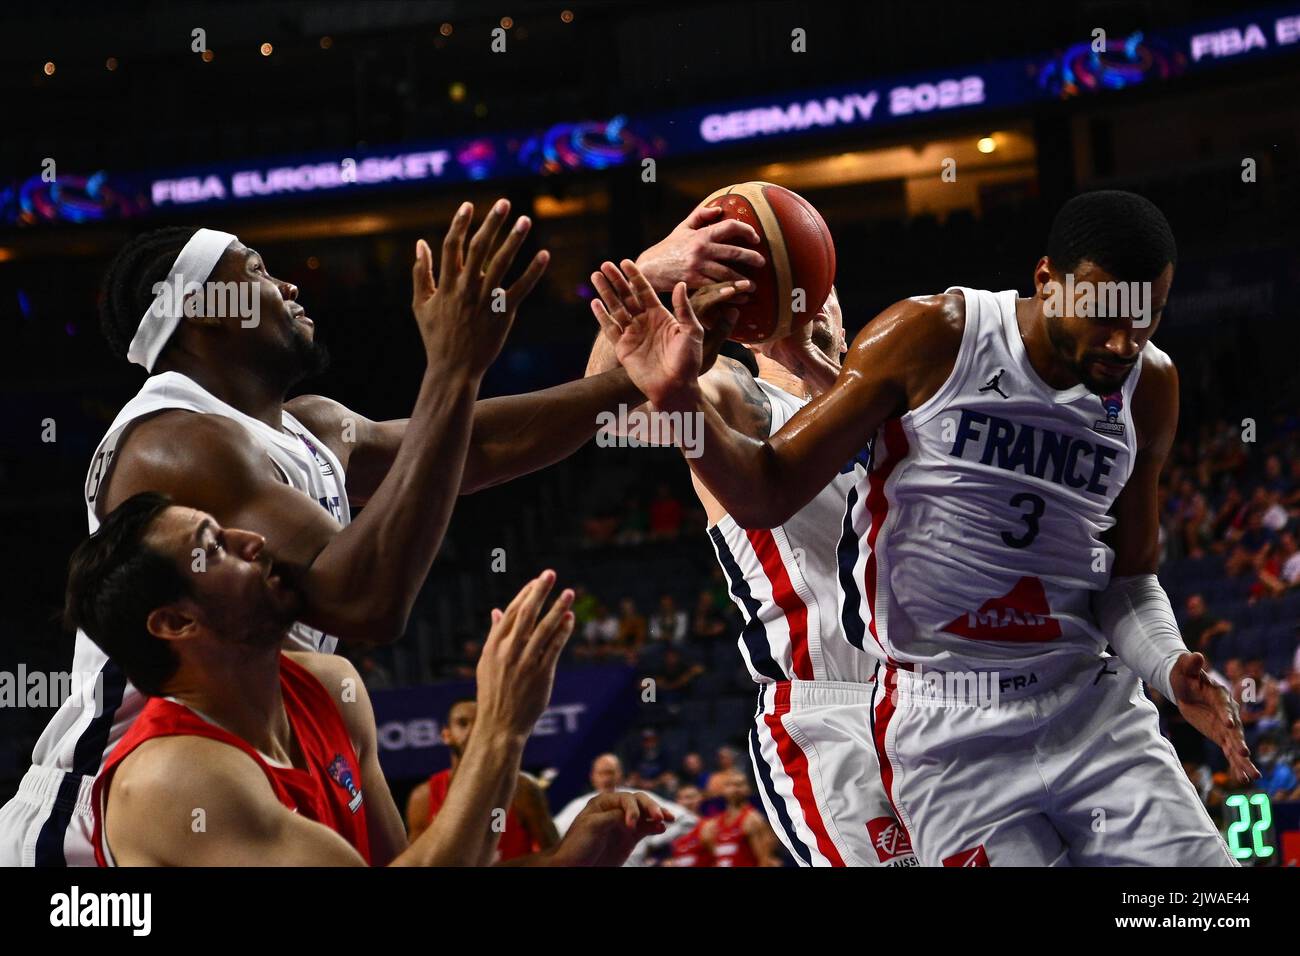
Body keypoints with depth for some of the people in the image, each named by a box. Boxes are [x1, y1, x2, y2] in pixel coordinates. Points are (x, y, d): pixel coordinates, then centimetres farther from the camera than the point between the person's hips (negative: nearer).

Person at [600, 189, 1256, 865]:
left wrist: (1169, 667, -6)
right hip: (950, 734, -4)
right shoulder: (932, 338, -9)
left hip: (1092, 710, 4)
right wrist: (681, 400, -24)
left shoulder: (1149, 387, 5)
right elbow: (767, 496, -6)